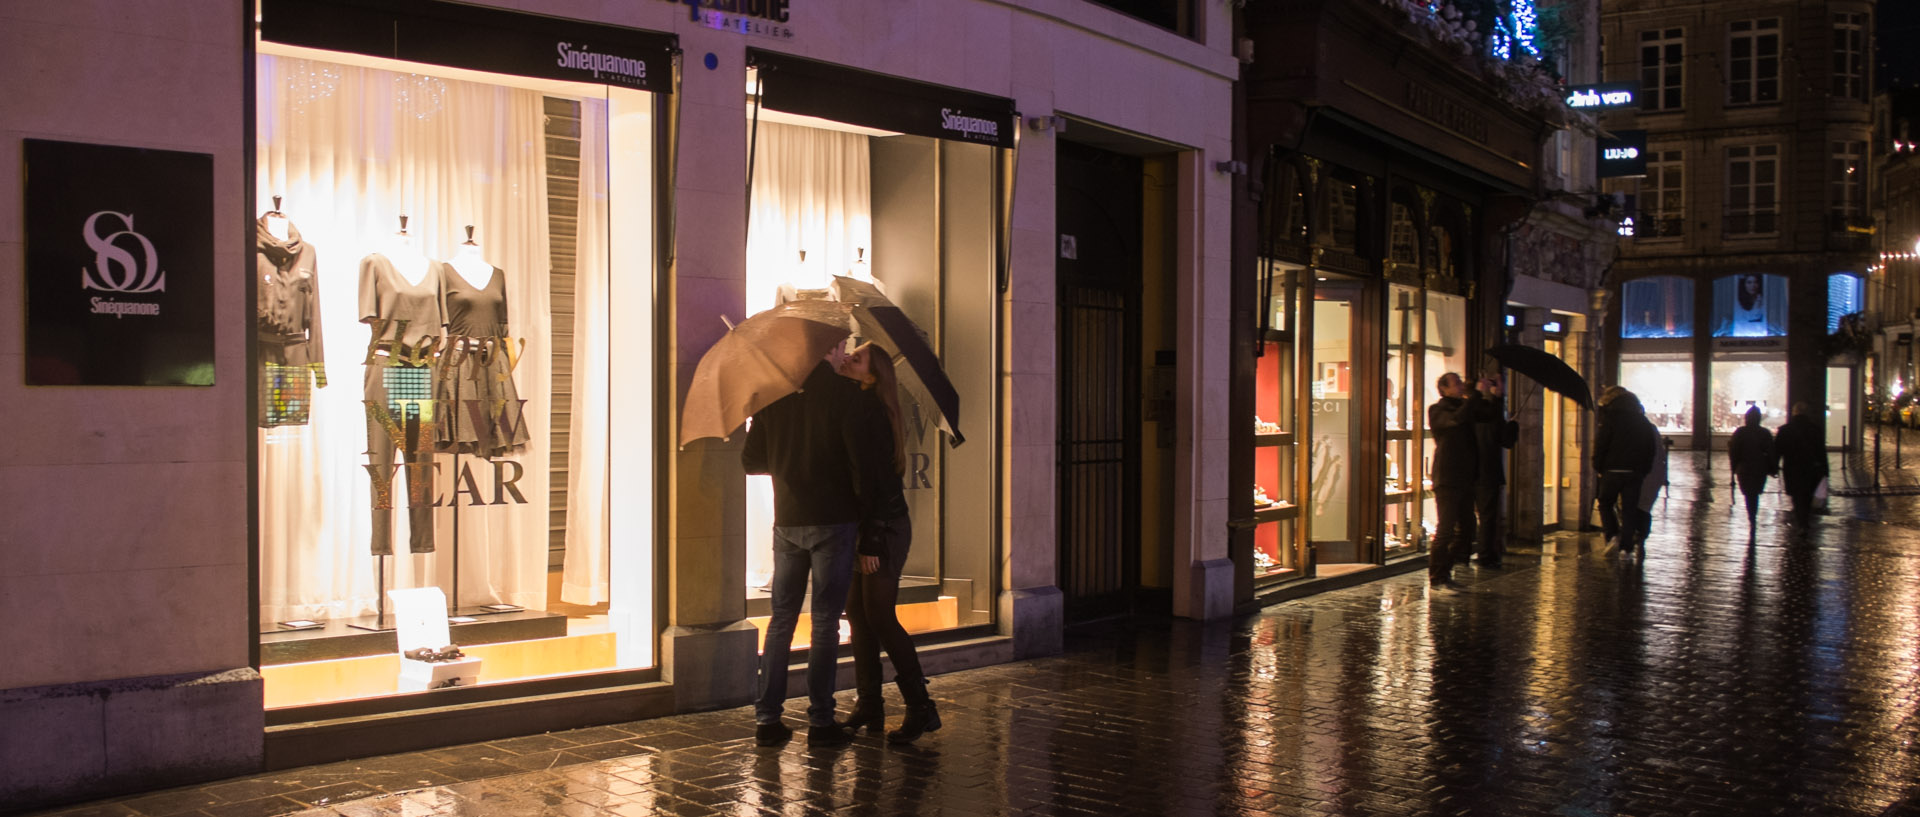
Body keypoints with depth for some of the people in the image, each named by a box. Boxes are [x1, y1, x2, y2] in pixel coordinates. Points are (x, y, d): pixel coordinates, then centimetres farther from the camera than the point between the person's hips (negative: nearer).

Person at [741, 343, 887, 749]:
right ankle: (820, 721, 5)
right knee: (826, 621, 2)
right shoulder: (843, 393, -10)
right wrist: (864, 508, -2)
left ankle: (766, 717, 11)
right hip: (833, 520, -4)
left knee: (781, 617, 12)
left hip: (787, 521, 4)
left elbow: (751, 460, 9)